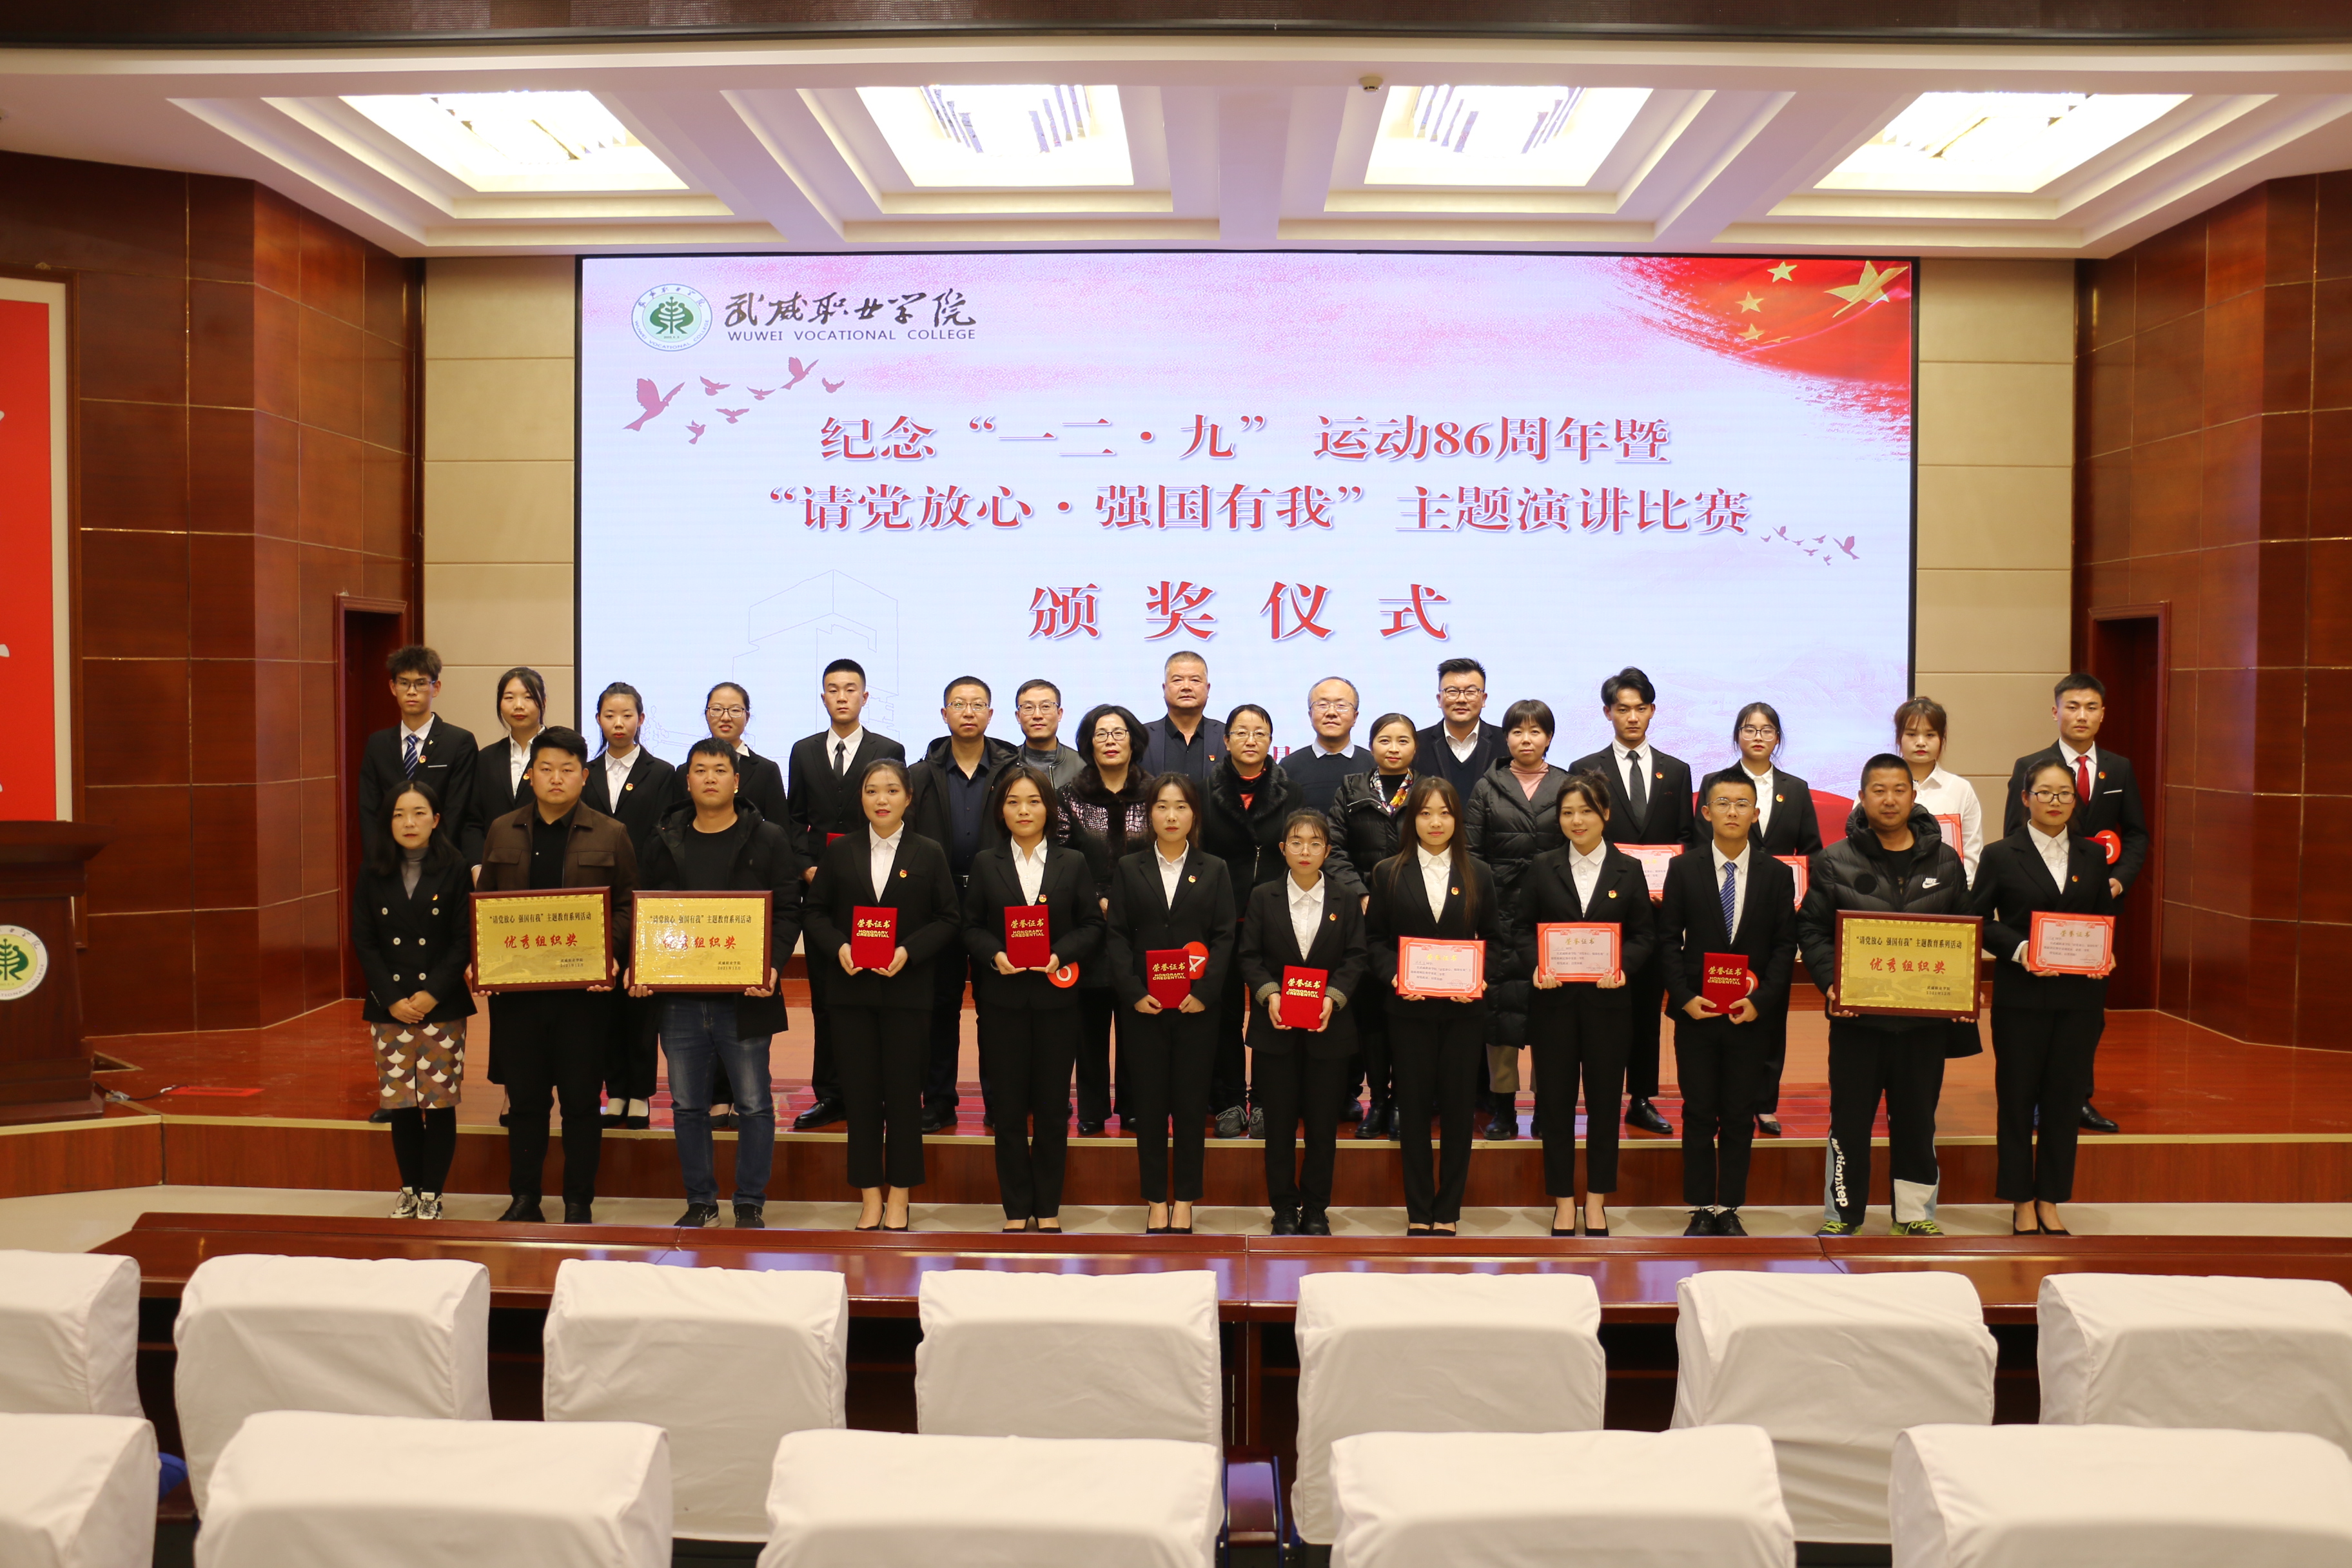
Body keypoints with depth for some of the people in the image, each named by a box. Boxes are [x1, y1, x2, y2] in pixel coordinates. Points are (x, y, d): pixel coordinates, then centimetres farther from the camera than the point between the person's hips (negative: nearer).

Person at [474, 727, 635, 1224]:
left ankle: (579, 1202, 14)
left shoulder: (609, 835, 3)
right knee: (524, 1095, 9)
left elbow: (627, 905, 2)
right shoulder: (501, 832, 10)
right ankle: (524, 1197, 21)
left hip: (584, 986, -2)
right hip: (515, 986, 2)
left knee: (581, 1097, 4)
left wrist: (610, 955, -14)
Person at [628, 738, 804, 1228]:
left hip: (744, 997, -3)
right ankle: (699, 1201, 22)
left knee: (753, 1105, 2)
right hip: (678, 997, 3)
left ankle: (751, 1205, 13)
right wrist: (636, 967, -5)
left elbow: (787, 912, -3)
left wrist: (772, 966, -17)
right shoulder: (665, 842, 10)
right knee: (687, 1106, 10)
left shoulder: (768, 840, 1)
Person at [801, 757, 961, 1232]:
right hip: (852, 989, 2)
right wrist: (838, 947, -11)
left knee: (905, 1093, 2)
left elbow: (949, 920, 0)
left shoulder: (929, 854, 3)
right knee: (860, 1092, 4)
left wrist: (909, 951, -14)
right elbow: (815, 912, 8)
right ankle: (869, 1196, 13)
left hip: (907, 991, -1)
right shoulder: (839, 852, 8)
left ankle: (900, 1196, 12)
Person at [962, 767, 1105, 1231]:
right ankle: (1016, 1209, 15)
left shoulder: (1074, 863, 5)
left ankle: (1048, 1208, 17)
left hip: (1056, 996, 0)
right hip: (1002, 998, 0)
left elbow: (1092, 925, 2)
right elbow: (970, 927, 4)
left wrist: (1061, 954, -14)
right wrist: (994, 955, -14)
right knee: (1007, 1105, 4)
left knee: (1053, 1106, 5)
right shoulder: (985, 863, 6)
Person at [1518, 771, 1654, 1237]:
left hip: (1607, 1001, 0)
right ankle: (1563, 1200, 15)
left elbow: (1643, 934, 4)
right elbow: (1522, 928, 4)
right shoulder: (1541, 868, 5)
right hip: (1553, 1000, 0)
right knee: (1555, 1099, 4)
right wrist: (1535, 966, -13)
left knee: (1605, 1098, 6)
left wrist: (1623, 966, -15)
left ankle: (1597, 1198, 19)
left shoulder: (1628, 870, 5)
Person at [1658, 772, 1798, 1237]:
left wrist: (1761, 1001, -11)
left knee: (1740, 1116, 6)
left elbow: (1785, 945, 1)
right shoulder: (1683, 869, 1)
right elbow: (1669, 940, 1)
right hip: (1696, 1014, 0)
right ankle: (1700, 1211, 14)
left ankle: (1730, 1210, 15)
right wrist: (1684, 997, -10)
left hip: (1751, 1017, 0)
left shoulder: (1777, 875, 2)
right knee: (1698, 1115, 5)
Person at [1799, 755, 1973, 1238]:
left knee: (1917, 1117, 11)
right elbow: (1812, 929, 0)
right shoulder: (1835, 862, 0)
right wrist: (1830, 981, -14)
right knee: (1850, 1118, 4)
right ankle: (1841, 1213, 16)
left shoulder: (1944, 861, 7)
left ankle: (1916, 1213, 24)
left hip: (1925, 1015, 2)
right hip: (1857, 1015, -2)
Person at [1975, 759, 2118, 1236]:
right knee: (2018, 1098, 3)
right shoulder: (2000, 856, 0)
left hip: (2080, 996, 3)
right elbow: (1980, 920, -1)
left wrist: (2104, 955, -5)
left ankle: (2050, 1201, 17)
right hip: (2021, 995, -3)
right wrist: (2017, 949, -17)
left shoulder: (2092, 857, 10)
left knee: (2065, 1098, 6)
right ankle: (2022, 1203, 14)